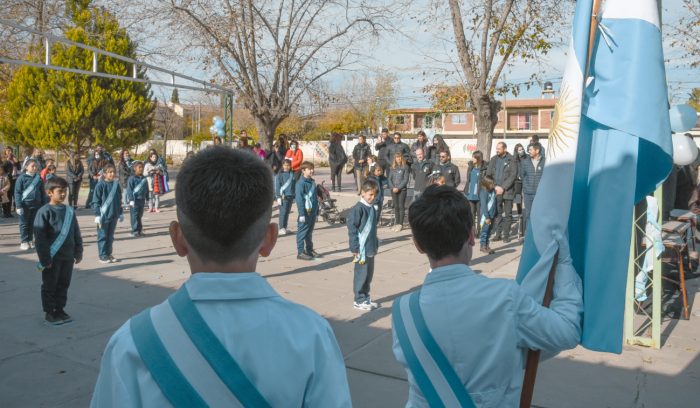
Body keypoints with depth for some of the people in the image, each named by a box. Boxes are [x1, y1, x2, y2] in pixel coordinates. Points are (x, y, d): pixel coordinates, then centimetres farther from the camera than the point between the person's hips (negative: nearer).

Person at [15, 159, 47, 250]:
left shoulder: (39, 178, 5)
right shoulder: (22, 178, -7)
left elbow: (43, 192, 10)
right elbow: (17, 192, -8)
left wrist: (44, 204, 7)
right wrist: (19, 206, -13)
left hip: (36, 205, 4)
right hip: (25, 205, -4)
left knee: (33, 223, 12)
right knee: (24, 224, 5)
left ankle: (30, 240, 23)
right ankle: (24, 241, 11)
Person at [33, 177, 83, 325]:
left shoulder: (70, 211, 5)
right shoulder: (44, 212, -12)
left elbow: (76, 233, 11)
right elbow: (40, 237, -14)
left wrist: (78, 251, 8)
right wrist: (45, 258, -16)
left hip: (68, 256, 5)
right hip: (52, 257, -5)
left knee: (64, 285, 14)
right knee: (49, 286, 7)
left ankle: (60, 310, 27)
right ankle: (49, 313, 18)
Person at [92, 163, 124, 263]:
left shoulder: (116, 185, 7)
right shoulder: (100, 185, -10)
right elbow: (96, 201, -9)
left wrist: (121, 213, 17)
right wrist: (97, 215, -14)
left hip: (114, 215, 6)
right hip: (103, 216, -5)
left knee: (110, 236, 14)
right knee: (102, 236, 3)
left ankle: (108, 254, 23)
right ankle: (102, 256, 11)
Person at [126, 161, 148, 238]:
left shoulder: (144, 178, 9)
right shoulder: (132, 178, -9)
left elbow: (146, 189, 17)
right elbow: (129, 190, -12)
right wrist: (131, 199, -17)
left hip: (142, 200, 6)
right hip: (135, 200, -6)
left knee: (140, 216, 13)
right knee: (134, 216, -2)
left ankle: (140, 230, 20)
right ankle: (135, 231, 2)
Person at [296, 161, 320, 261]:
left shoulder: (312, 182, 12)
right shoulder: (300, 183, -14)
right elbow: (299, 199, -17)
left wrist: (317, 211, 16)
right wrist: (301, 214, -20)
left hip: (313, 212, 8)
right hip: (305, 212, -8)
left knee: (310, 232, 17)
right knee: (302, 232, 0)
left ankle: (309, 250, 27)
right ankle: (300, 252, 4)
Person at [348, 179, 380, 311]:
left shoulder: (373, 208, 10)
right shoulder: (358, 208, -14)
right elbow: (352, 228, -16)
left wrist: (376, 245, 16)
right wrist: (355, 248, -17)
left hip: (371, 249, 8)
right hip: (361, 249, -8)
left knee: (369, 274, 15)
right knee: (361, 274, 1)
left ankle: (366, 298, 27)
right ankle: (359, 300, 12)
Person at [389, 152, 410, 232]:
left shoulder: (405, 167, -2)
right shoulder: (393, 168, 10)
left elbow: (405, 179, -8)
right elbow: (390, 179, 7)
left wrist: (398, 188, -14)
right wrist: (393, 187, -8)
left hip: (402, 189, -4)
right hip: (393, 190, 4)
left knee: (401, 206, -3)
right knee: (396, 206, 7)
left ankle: (400, 224, 1)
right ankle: (396, 223, 14)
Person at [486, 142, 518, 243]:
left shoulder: (511, 160, -4)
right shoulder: (493, 159, 9)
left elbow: (513, 175, -10)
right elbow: (488, 174, 7)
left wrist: (503, 187, -15)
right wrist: (494, 186, -6)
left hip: (507, 191, -4)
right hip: (495, 191, 4)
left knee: (508, 214, 4)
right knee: (497, 213, 7)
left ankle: (506, 235, 10)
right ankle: (497, 234, 13)